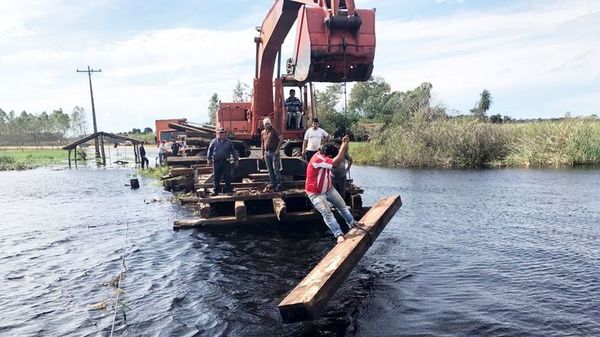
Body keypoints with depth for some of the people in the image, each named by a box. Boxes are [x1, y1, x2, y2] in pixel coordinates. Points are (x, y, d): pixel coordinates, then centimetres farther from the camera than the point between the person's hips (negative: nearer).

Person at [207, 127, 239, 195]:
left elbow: (233, 151, 12)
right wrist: (209, 159, 5)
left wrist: (236, 159, 9)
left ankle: (228, 189, 8)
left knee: (227, 177, -1)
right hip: (216, 162, 0)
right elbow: (210, 151, 11)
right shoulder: (213, 142, 6)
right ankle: (216, 190, 15)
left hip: (226, 162, 0)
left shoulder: (228, 142, 9)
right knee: (216, 177, 6)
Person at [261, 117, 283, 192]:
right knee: (270, 170, 8)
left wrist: (277, 149, -14)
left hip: (274, 152, -6)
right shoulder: (263, 132, 13)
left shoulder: (274, 130, -5)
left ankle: (279, 185, -5)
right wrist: (262, 154, 14)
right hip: (267, 153, 6)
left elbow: (281, 139, -12)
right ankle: (273, 184, 16)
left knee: (276, 169, -8)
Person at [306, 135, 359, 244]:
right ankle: (339, 234, -12)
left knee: (342, 204, 17)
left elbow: (341, 155, 1)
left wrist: (345, 144, -18)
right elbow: (336, 161, -42)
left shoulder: (324, 156, -8)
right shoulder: (317, 160, -35)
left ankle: (351, 223, 36)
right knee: (327, 213, -15)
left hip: (328, 188, 9)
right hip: (316, 193, -9)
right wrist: (344, 144, -35)